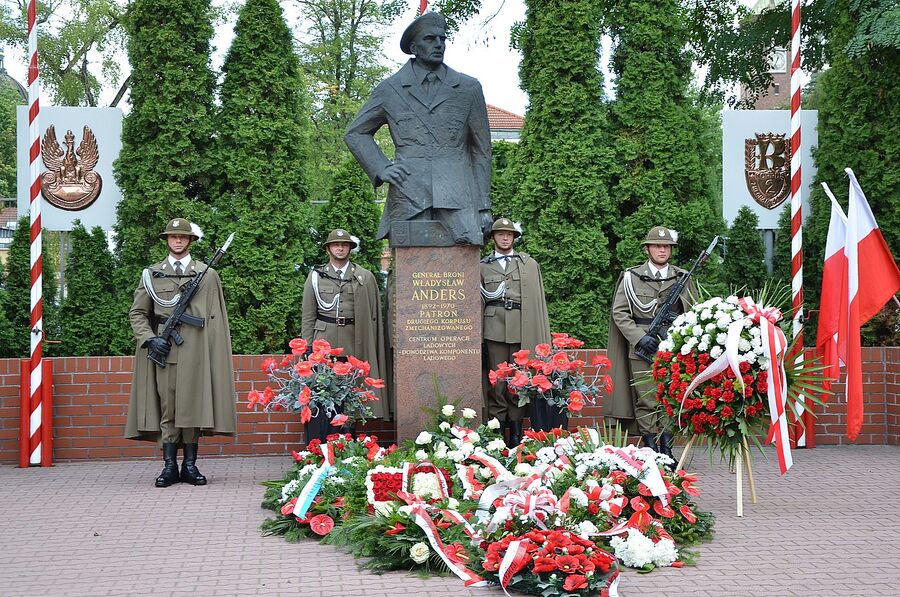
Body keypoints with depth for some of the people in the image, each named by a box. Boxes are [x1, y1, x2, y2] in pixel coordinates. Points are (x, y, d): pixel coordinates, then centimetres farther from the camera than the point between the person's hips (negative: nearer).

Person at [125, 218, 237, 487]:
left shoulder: (207, 275, 10)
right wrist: (149, 338, -5)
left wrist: (217, 354, -1)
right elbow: (137, 312, 12)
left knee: (193, 405, 0)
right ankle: (169, 466, 4)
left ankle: (190, 465, 8)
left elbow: (216, 318, 7)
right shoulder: (152, 274, 12)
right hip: (163, 349, 1)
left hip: (195, 351, -1)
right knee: (167, 407, 0)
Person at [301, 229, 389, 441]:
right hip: (323, 342, 0)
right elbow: (308, 316, 10)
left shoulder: (365, 277, 9)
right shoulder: (316, 276, 10)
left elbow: (374, 315, 8)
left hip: (353, 344, 0)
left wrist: (371, 349, 2)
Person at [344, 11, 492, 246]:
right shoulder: (390, 89, 12)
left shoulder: (469, 88, 14)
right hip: (408, 198, 0)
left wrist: (484, 206, 12)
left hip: (457, 199, 1)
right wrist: (381, 168, 4)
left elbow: (481, 149, 16)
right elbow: (355, 133, 21)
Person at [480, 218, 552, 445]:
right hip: (494, 329, 0)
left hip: (521, 330, 0)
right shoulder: (483, 266, 13)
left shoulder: (529, 264, 13)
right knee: (497, 380, -4)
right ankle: (497, 428, 0)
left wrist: (541, 338, 3)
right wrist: (478, 336, 5)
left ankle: (516, 432, 5)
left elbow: (537, 301, 10)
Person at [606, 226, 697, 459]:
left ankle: (667, 452, 13)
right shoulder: (631, 278, 4)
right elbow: (619, 312, 1)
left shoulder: (683, 279, 11)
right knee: (646, 402, -4)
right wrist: (639, 337, -10)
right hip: (642, 351, -2)